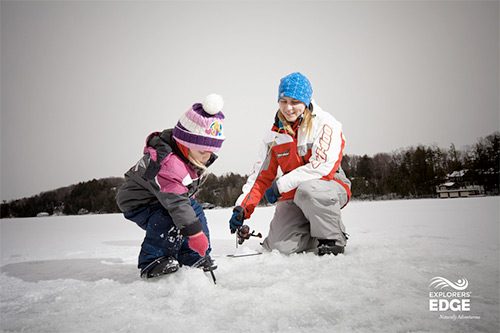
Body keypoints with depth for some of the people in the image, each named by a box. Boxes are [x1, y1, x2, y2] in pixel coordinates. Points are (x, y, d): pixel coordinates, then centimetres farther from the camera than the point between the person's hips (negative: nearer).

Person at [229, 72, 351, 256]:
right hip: (293, 196, 4)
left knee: (306, 190, -38)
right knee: (279, 245, -17)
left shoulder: (325, 123, -10)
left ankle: (333, 238, -13)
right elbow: (261, 175, 6)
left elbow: (323, 166, -23)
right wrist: (242, 207, -5)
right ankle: (317, 238, 13)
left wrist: (281, 184, -23)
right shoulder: (275, 134, 6)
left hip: (330, 187, -4)